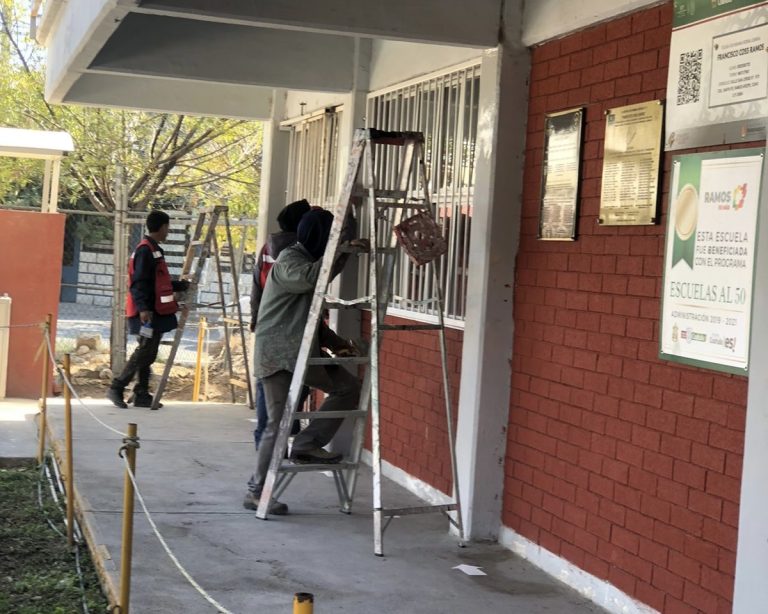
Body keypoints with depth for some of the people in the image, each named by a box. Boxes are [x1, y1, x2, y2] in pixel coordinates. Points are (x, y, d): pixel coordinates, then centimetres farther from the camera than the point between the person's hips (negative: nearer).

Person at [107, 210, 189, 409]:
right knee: (144, 351, -11)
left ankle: (141, 395, 13)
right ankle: (117, 388, -7)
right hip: (147, 313, -10)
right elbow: (139, 283, -20)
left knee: (149, 353, 10)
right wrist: (143, 307, -29)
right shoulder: (145, 250, -13)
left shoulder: (154, 250, 18)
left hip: (155, 312, 10)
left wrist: (181, 286, 34)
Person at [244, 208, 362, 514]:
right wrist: (341, 251, -26)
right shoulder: (288, 261, -8)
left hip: (300, 351, 9)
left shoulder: (309, 261, 21)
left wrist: (336, 343, 11)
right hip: (278, 353, -9)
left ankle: (306, 444, 2)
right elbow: (311, 277, -34)